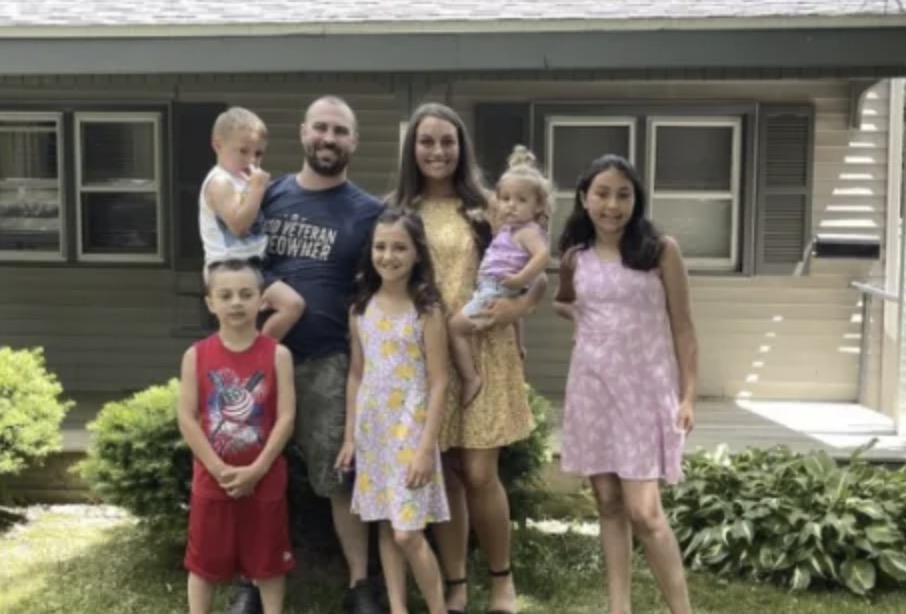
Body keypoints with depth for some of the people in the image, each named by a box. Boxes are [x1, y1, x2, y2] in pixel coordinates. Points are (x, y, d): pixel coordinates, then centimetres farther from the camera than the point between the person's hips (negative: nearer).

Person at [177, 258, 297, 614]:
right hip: (211, 479, 1)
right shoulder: (196, 355, -3)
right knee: (203, 561, 12)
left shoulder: (277, 355, -5)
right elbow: (187, 419, -6)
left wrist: (257, 469, -15)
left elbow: (285, 418, -9)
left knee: (268, 559, 11)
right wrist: (219, 469, -13)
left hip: (264, 478, -1)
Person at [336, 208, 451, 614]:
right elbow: (356, 375, 11)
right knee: (385, 527, 10)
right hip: (372, 429, 5)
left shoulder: (426, 311, -9)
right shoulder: (361, 310, 5)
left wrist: (427, 446, -15)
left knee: (408, 533, -7)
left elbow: (438, 383, -10)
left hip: (410, 429, -5)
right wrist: (349, 436, 9)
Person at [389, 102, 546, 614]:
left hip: (482, 349, -2)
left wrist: (521, 304, -15)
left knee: (479, 473, -4)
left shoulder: (486, 205, 1)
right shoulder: (397, 211, 6)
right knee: (442, 475, 7)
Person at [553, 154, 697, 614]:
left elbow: (682, 329, -2)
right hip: (593, 387, 4)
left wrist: (688, 395, -6)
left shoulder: (661, 251, -4)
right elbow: (562, 303, 28)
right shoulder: (575, 258, 6)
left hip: (645, 387, -4)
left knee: (643, 511, -10)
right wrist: (580, 317, 8)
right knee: (608, 503, 8)